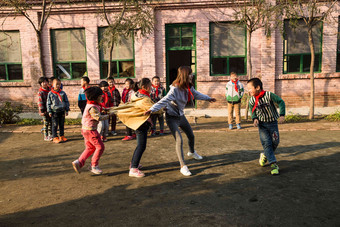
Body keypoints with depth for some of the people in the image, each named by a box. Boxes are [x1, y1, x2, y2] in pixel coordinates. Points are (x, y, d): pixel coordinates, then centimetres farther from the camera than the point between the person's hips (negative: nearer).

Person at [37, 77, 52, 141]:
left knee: (51, 123, 12)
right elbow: (40, 102, -13)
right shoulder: (40, 92, -10)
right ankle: (46, 136, 9)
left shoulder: (49, 90, 8)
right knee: (46, 123, 0)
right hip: (45, 110, -6)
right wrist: (42, 111, -16)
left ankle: (50, 135, 24)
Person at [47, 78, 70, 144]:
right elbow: (48, 103, 1)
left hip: (62, 111, 2)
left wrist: (67, 110, 5)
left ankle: (61, 136, 22)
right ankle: (55, 137, 8)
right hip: (54, 112, -2)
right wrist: (49, 111, -3)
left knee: (62, 125, 11)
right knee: (55, 125, 1)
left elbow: (66, 101, 8)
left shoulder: (63, 93, 2)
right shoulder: (50, 93, -2)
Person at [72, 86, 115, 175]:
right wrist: (109, 115, -18)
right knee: (100, 147, -2)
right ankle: (94, 166, 7)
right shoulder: (92, 108, -20)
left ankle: (79, 162, 14)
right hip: (90, 130, -10)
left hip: (86, 129, 10)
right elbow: (99, 117, -26)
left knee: (90, 148, 18)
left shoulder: (92, 105, 11)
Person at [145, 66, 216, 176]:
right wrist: (152, 109, -49)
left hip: (181, 115, 8)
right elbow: (164, 100, -37)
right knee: (179, 140, -16)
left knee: (191, 136, 21)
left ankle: (192, 152, 53)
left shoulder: (189, 87, -3)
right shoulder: (175, 89, -28)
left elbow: (196, 94, 16)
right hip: (172, 117, -8)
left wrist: (208, 98, 29)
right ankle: (183, 166, -5)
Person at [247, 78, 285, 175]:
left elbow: (281, 102, -6)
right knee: (267, 144, -9)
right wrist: (255, 119, -9)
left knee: (275, 142, 2)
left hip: (272, 123, -1)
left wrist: (282, 115, -14)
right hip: (262, 124, 1)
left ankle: (265, 155, 28)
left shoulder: (269, 95, -16)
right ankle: (273, 164, -5)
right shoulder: (252, 101, -7)